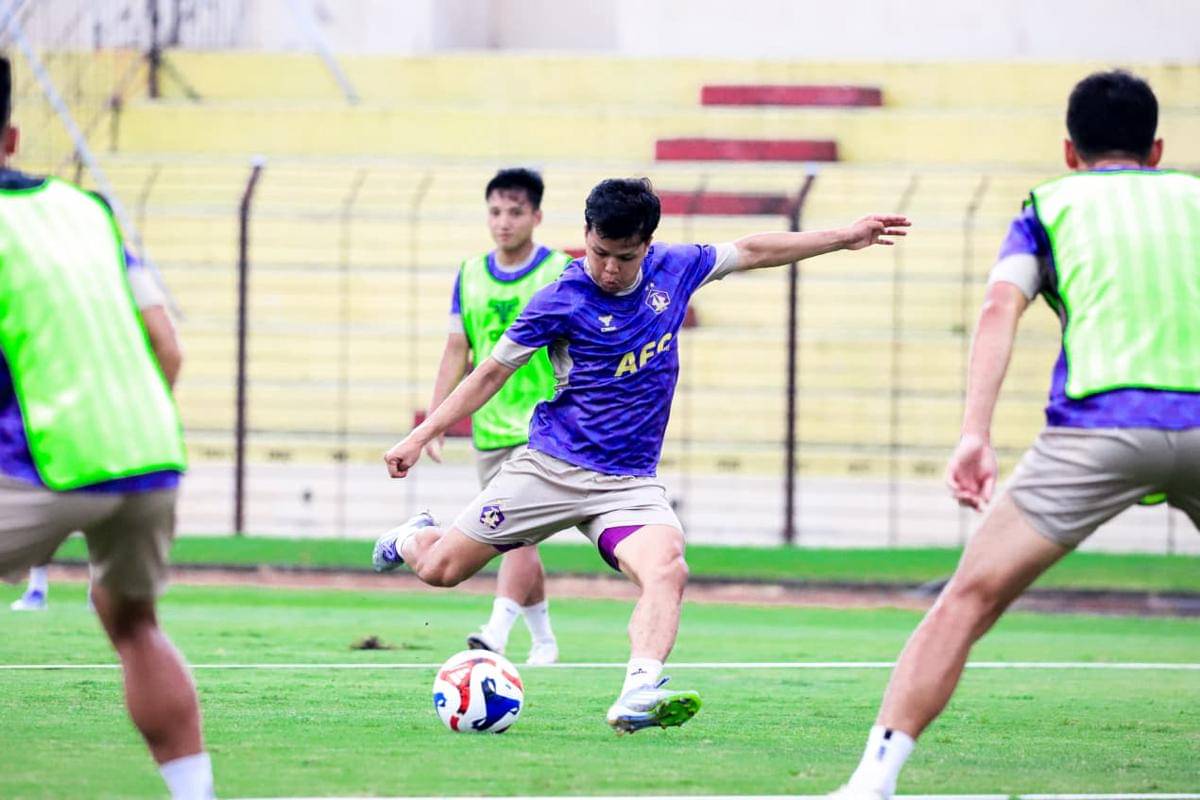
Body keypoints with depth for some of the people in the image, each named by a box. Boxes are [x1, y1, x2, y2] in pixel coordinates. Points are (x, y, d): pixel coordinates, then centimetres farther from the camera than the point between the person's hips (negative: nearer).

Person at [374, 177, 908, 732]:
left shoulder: (672, 270, 1)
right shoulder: (560, 301, -10)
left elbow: (751, 252, 18)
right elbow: (491, 374, -1)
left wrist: (845, 238, 22)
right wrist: (420, 437, -3)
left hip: (630, 482, 2)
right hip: (551, 467, -2)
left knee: (666, 569, -28)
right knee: (441, 569, 0)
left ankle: (637, 696, -45)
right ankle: (413, 539, 37)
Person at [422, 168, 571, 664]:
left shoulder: (561, 273, -4)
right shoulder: (470, 275, 9)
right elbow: (456, 353, 11)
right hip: (489, 429, 5)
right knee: (514, 542, 11)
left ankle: (497, 633, -31)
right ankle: (542, 639, 25)